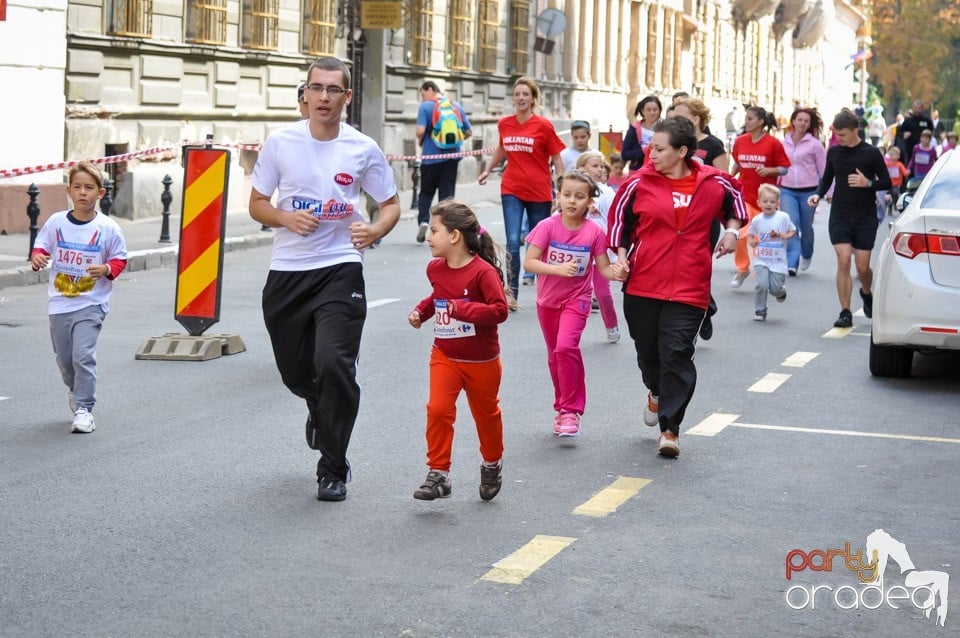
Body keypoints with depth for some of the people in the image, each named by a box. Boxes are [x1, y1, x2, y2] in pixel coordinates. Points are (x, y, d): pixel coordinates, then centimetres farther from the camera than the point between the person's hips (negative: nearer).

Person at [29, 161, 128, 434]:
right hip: (59, 302, 4)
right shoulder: (56, 222, -1)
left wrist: (106, 269, -19)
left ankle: (84, 408, -6)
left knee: (83, 355, -15)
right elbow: (41, 246, 9)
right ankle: (75, 390, 43)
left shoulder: (108, 228, -7)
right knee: (63, 357, 14)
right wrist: (37, 257, -13)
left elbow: (120, 258, 2)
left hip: (91, 304, -3)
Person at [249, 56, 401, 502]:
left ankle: (333, 470, -2)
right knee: (295, 370, 12)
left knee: (333, 364, -17)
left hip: (340, 269, -2)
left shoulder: (363, 149, -1)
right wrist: (287, 218, -14)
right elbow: (257, 204, 8)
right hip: (286, 271, 3)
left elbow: (391, 205, 8)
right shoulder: (280, 143, 1)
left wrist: (376, 230, -14)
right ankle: (320, 409, 51)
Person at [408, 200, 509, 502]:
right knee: (438, 410, -13)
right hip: (444, 356, 4)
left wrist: (462, 308, -31)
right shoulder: (436, 269, 0)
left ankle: (492, 466, 39)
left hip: (481, 361, -4)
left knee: (486, 414, 15)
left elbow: (500, 310, -27)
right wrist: (421, 310, 4)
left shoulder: (483, 271, -21)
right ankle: (438, 473, -6)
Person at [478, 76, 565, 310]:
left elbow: (557, 159, -3)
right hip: (512, 190, 2)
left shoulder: (543, 126, -8)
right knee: (513, 243, -10)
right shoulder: (504, 124, 2)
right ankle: (512, 294, -5)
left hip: (539, 192, -2)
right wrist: (488, 170, 19)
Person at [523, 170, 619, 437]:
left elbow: (604, 268, -4)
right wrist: (559, 269, -30)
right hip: (548, 300, 2)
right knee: (555, 355, 14)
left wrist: (617, 272, -26)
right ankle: (562, 407, 33)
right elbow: (529, 262, -17)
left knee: (566, 347, -23)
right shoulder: (548, 226, -12)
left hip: (576, 299, -2)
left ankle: (570, 410, -13)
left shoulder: (594, 232, -10)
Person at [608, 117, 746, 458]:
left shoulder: (713, 182, 0)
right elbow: (619, 219, 9)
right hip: (642, 286, 1)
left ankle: (670, 427, -1)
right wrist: (621, 258, 1)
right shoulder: (639, 183, -3)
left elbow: (735, 200, 21)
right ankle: (656, 391, 47)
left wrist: (732, 230, 6)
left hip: (689, 288, -1)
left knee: (677, 354, -9)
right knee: (647, 350, 13)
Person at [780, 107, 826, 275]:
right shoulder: (784, 143, 7)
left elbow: (823, 170, 1)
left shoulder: (814, 144, -2)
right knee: (791, 225, -13)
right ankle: (792, 263, -15)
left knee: (806, 227, 9)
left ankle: (806, 255, 37)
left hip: (808, 191, -2)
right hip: (787, 190, 2)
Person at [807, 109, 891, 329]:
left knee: (862, 267, 1)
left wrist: (868, 183, -18)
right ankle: (845, 313, -5)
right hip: (840, 215, 2)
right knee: (843, 261, -11)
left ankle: (866, 293, 36)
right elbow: (827, 179, 15)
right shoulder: (834, 152, 3)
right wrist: (818, 194, -4)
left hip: (866, 217, -2)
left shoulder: (871, 153, -6)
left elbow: (887, 182, 0)